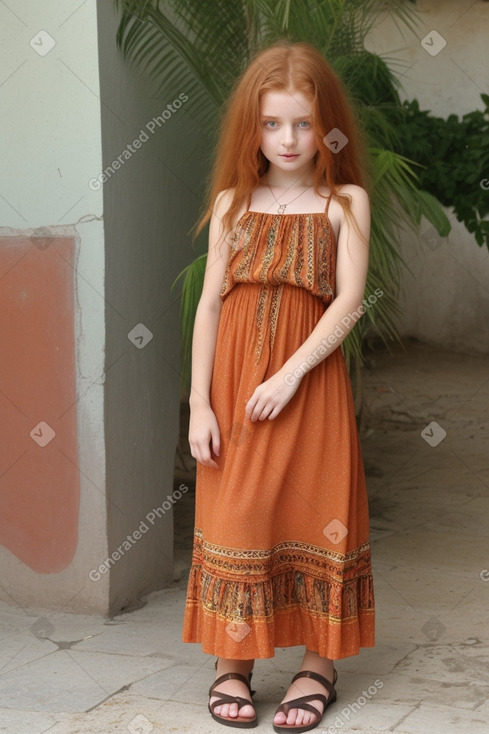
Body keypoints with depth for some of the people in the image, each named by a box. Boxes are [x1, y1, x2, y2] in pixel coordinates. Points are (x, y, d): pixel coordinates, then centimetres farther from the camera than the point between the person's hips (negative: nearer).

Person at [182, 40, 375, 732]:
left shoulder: (345, 202, 1)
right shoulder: (233, 203, 7)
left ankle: (318, 664, 16)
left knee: (315, 514, 3)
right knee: (235, 514, 3)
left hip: (310, 379, -1)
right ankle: (231, 664, 15)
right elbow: (210, 302, 5)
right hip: (234, 386, 2)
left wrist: (290, 375, -16)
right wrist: (199, 402, -1)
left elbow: (349, 300, -7)